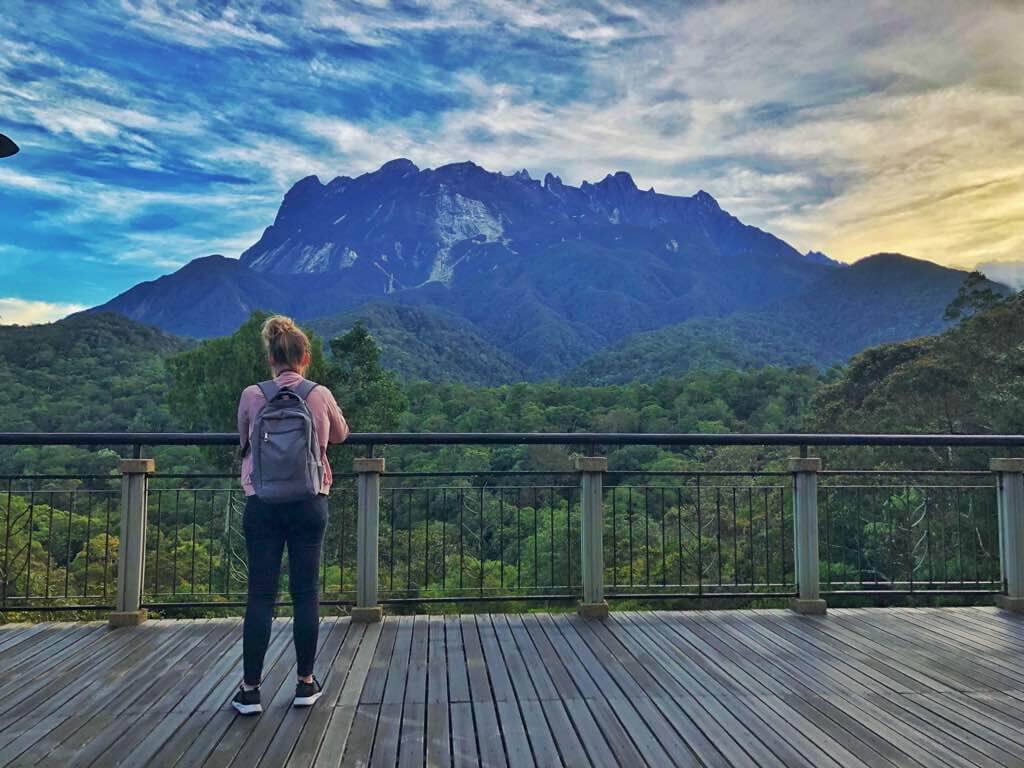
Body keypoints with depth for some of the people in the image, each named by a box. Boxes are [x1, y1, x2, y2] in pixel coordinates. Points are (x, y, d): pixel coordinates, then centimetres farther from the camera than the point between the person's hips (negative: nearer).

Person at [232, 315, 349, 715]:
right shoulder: (321, 395, -3)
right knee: (305, 593, 8)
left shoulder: (252, 396, -3)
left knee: (260, 594, 6)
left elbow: (244, 441, 13)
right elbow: (340, 434, 15)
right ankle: (305, 683, 18)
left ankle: (250, 689, 12)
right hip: (309, 503, 0)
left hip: (262, 504, 0)